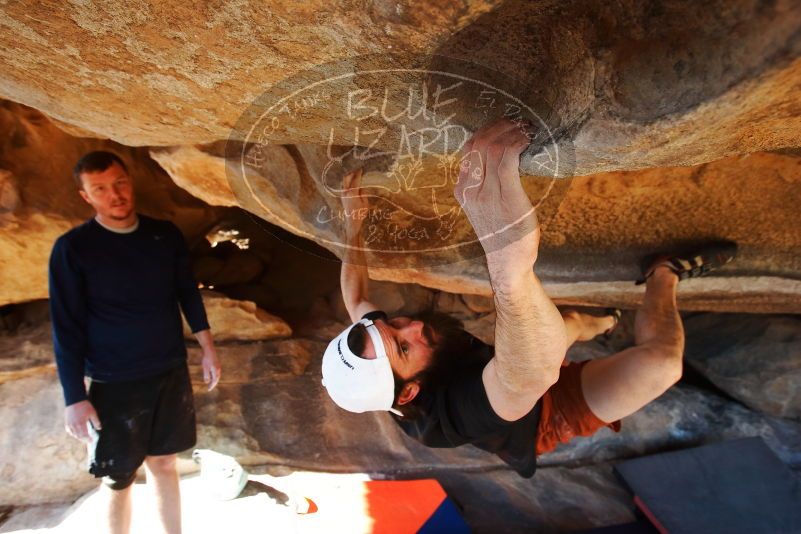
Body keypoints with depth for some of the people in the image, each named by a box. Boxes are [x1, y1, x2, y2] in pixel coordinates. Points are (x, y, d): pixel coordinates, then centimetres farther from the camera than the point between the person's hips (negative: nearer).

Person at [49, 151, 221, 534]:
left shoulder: (166, 235, 0)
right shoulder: (72, 249, -11)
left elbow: (188, 293, 9)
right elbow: (67, 329, -10)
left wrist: (208, 349, 7)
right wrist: (74, 398, -12)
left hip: (171, 373, 3)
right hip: (114, 384, -3)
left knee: (164, 463, 16)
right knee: (117, 479, 9)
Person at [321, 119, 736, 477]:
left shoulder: (375, 354, -27)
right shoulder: (453, 411, -49)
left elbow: (355, 297, -4)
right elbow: (532, 375, -72)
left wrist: (353, 224, -3)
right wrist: (511, 271, -86)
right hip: (547, 415, -7)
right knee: (660, 360, -26)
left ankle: (605, 323, 58)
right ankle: (664, 272, 2)